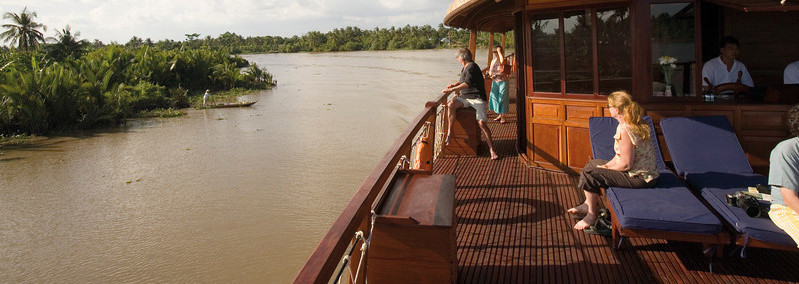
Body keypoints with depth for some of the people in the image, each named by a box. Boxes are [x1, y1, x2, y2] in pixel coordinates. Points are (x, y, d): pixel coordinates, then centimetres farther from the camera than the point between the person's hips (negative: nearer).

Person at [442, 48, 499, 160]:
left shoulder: (472, 67, -10)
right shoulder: (464, 68, 19)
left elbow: (467, 84, -20)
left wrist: (452, 90, -17)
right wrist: (453, 85, 22)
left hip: (477, 98, -8)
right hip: (465, 98, 8)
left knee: (481, 122, -21)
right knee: (451, 105, -23)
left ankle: (492, 150, -17)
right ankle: (449, 133, -21)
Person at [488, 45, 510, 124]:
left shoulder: (504, 61, -9)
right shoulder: (493, 61, 9)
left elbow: (502, 61, -34)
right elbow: (490, 71, 15)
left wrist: (499, 51, -22)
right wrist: (490, 74, -9)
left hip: (503, 82, -6)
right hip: (495, 82, 6)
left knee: (502, 98, -3)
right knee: (495, 97, 9)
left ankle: (503, 117, 5)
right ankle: (500, 114, 24)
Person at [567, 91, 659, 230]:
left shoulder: (625, 130, -26)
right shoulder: (635, 124, 6)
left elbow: (626, 164, -25)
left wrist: (605, 168, -9)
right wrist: (608, 165, 5)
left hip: (638, 177, -11)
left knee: (589, 173, -13)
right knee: (593, 163, 19)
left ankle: (592, 214, 2)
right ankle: (588, 204, 26)